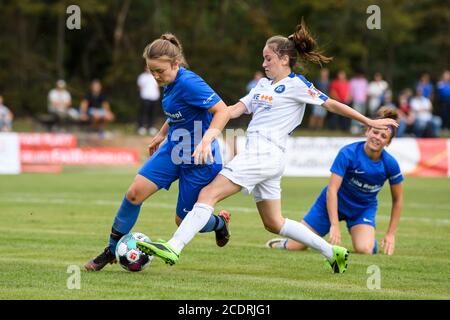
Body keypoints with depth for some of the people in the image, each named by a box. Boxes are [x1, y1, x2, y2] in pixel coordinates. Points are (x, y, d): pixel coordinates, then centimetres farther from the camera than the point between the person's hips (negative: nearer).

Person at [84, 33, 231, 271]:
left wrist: (207, 140, -39)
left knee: (184, 221, 1)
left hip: (199, 160, -8)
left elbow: (222, 111, -28)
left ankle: (219, 222, 35)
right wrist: (162, 134, 28)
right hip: (172, 150, 8)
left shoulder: (188, 83, -25)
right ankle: (112, 250, 6)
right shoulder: (170, 82, 2)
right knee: (134, 193, -8)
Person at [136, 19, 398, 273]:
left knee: (208, 194, -16)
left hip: (265, 154, -9)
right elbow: (236, 109, 15)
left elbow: (332, 104, 0)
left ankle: (173, 248, -24)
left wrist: (369, 122, 1)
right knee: (274, 223, 15)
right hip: (262, 156, 9)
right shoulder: (264, 84, 21)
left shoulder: (296, 85, -3)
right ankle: (333, 252, 20)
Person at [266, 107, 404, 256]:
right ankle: (285, 243, 34)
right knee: (294, 246, -5)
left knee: (364, 249, -26)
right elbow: (332, 190, -27)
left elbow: (397, 200, -4)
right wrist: (335, 225, -34)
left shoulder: (390, 164, -17)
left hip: (364, 209, 2)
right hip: (332, 203, -1)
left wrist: (390, 234, -6)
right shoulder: (347, 153, -26)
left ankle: (371, 241, 12)